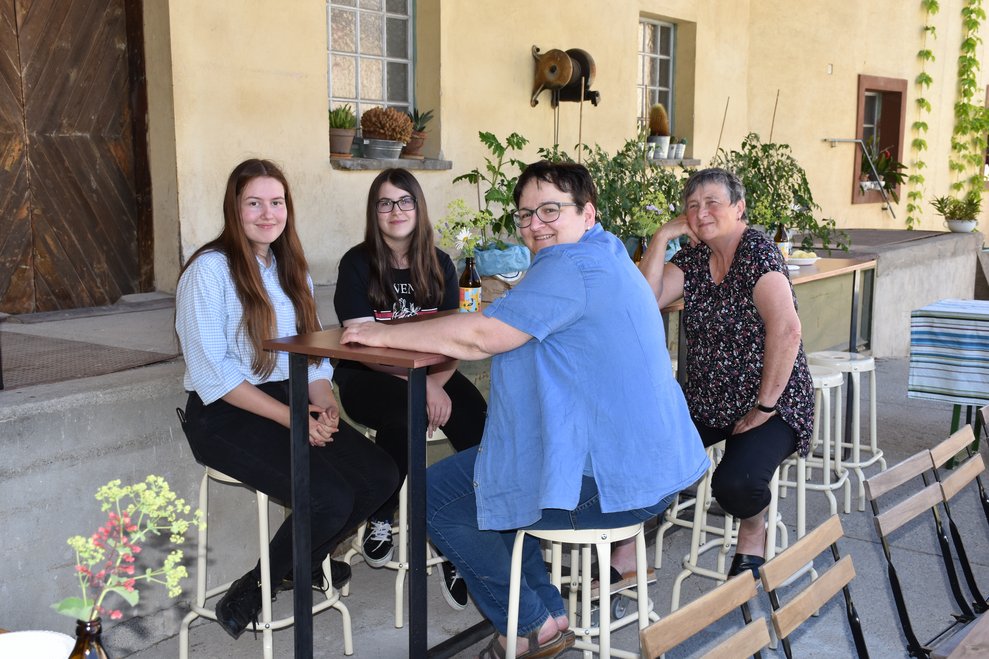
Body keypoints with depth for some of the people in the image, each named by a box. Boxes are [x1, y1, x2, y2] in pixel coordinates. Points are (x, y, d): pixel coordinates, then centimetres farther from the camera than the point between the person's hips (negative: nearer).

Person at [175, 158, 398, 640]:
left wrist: (322, 401, -8)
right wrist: (290, 418, -19)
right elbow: (211, 373, -15)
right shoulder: (209, 270, -9)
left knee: (381, 477, -13)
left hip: (291, 402, 7)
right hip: (226, 416, -7)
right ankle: (254, 590, 0)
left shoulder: (290, 268, 14)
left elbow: (312, 351, 14)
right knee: (331, 499, -25)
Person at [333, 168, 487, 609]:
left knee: (481, 428, -26)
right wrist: (423, 382, -23)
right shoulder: (358, 263, -3)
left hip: (433, 374, 3)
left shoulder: (439, 265, 8)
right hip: (367, 376, -3)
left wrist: (439, 383, -20)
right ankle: (379, 520, -9)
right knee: (403, 413, -37)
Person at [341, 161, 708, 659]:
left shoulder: (571, 266, -19)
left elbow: (480, 336, -22)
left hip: (612, 483, -11)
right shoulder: (606, 256, 15)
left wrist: (384, 334, -11)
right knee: (478, 468, 25)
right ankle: (548, 612, 26)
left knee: (437, 496, 0)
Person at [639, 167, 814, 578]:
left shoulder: (756, 251, -15)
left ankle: (753, 529, 7)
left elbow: (786, 330, -24)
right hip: (706, 403, 6)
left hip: (769, 407, -6)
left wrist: (764, 406, -21)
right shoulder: (694, 256, 6)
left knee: (735, 482, -31)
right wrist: (663, 237, -8)